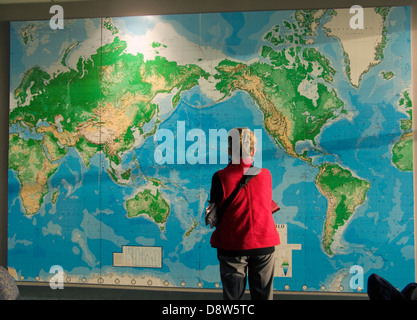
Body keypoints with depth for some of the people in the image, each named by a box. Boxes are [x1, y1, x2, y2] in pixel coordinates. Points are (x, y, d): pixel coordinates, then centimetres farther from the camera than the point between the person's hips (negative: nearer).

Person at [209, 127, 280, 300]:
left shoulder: (221, 177, -10)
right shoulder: (266, 174, 0)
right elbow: (267, 205, 10)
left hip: (232, 246, -2)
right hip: (264, 244, 3)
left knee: (232, 295, 10)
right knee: (263, 295, 14)